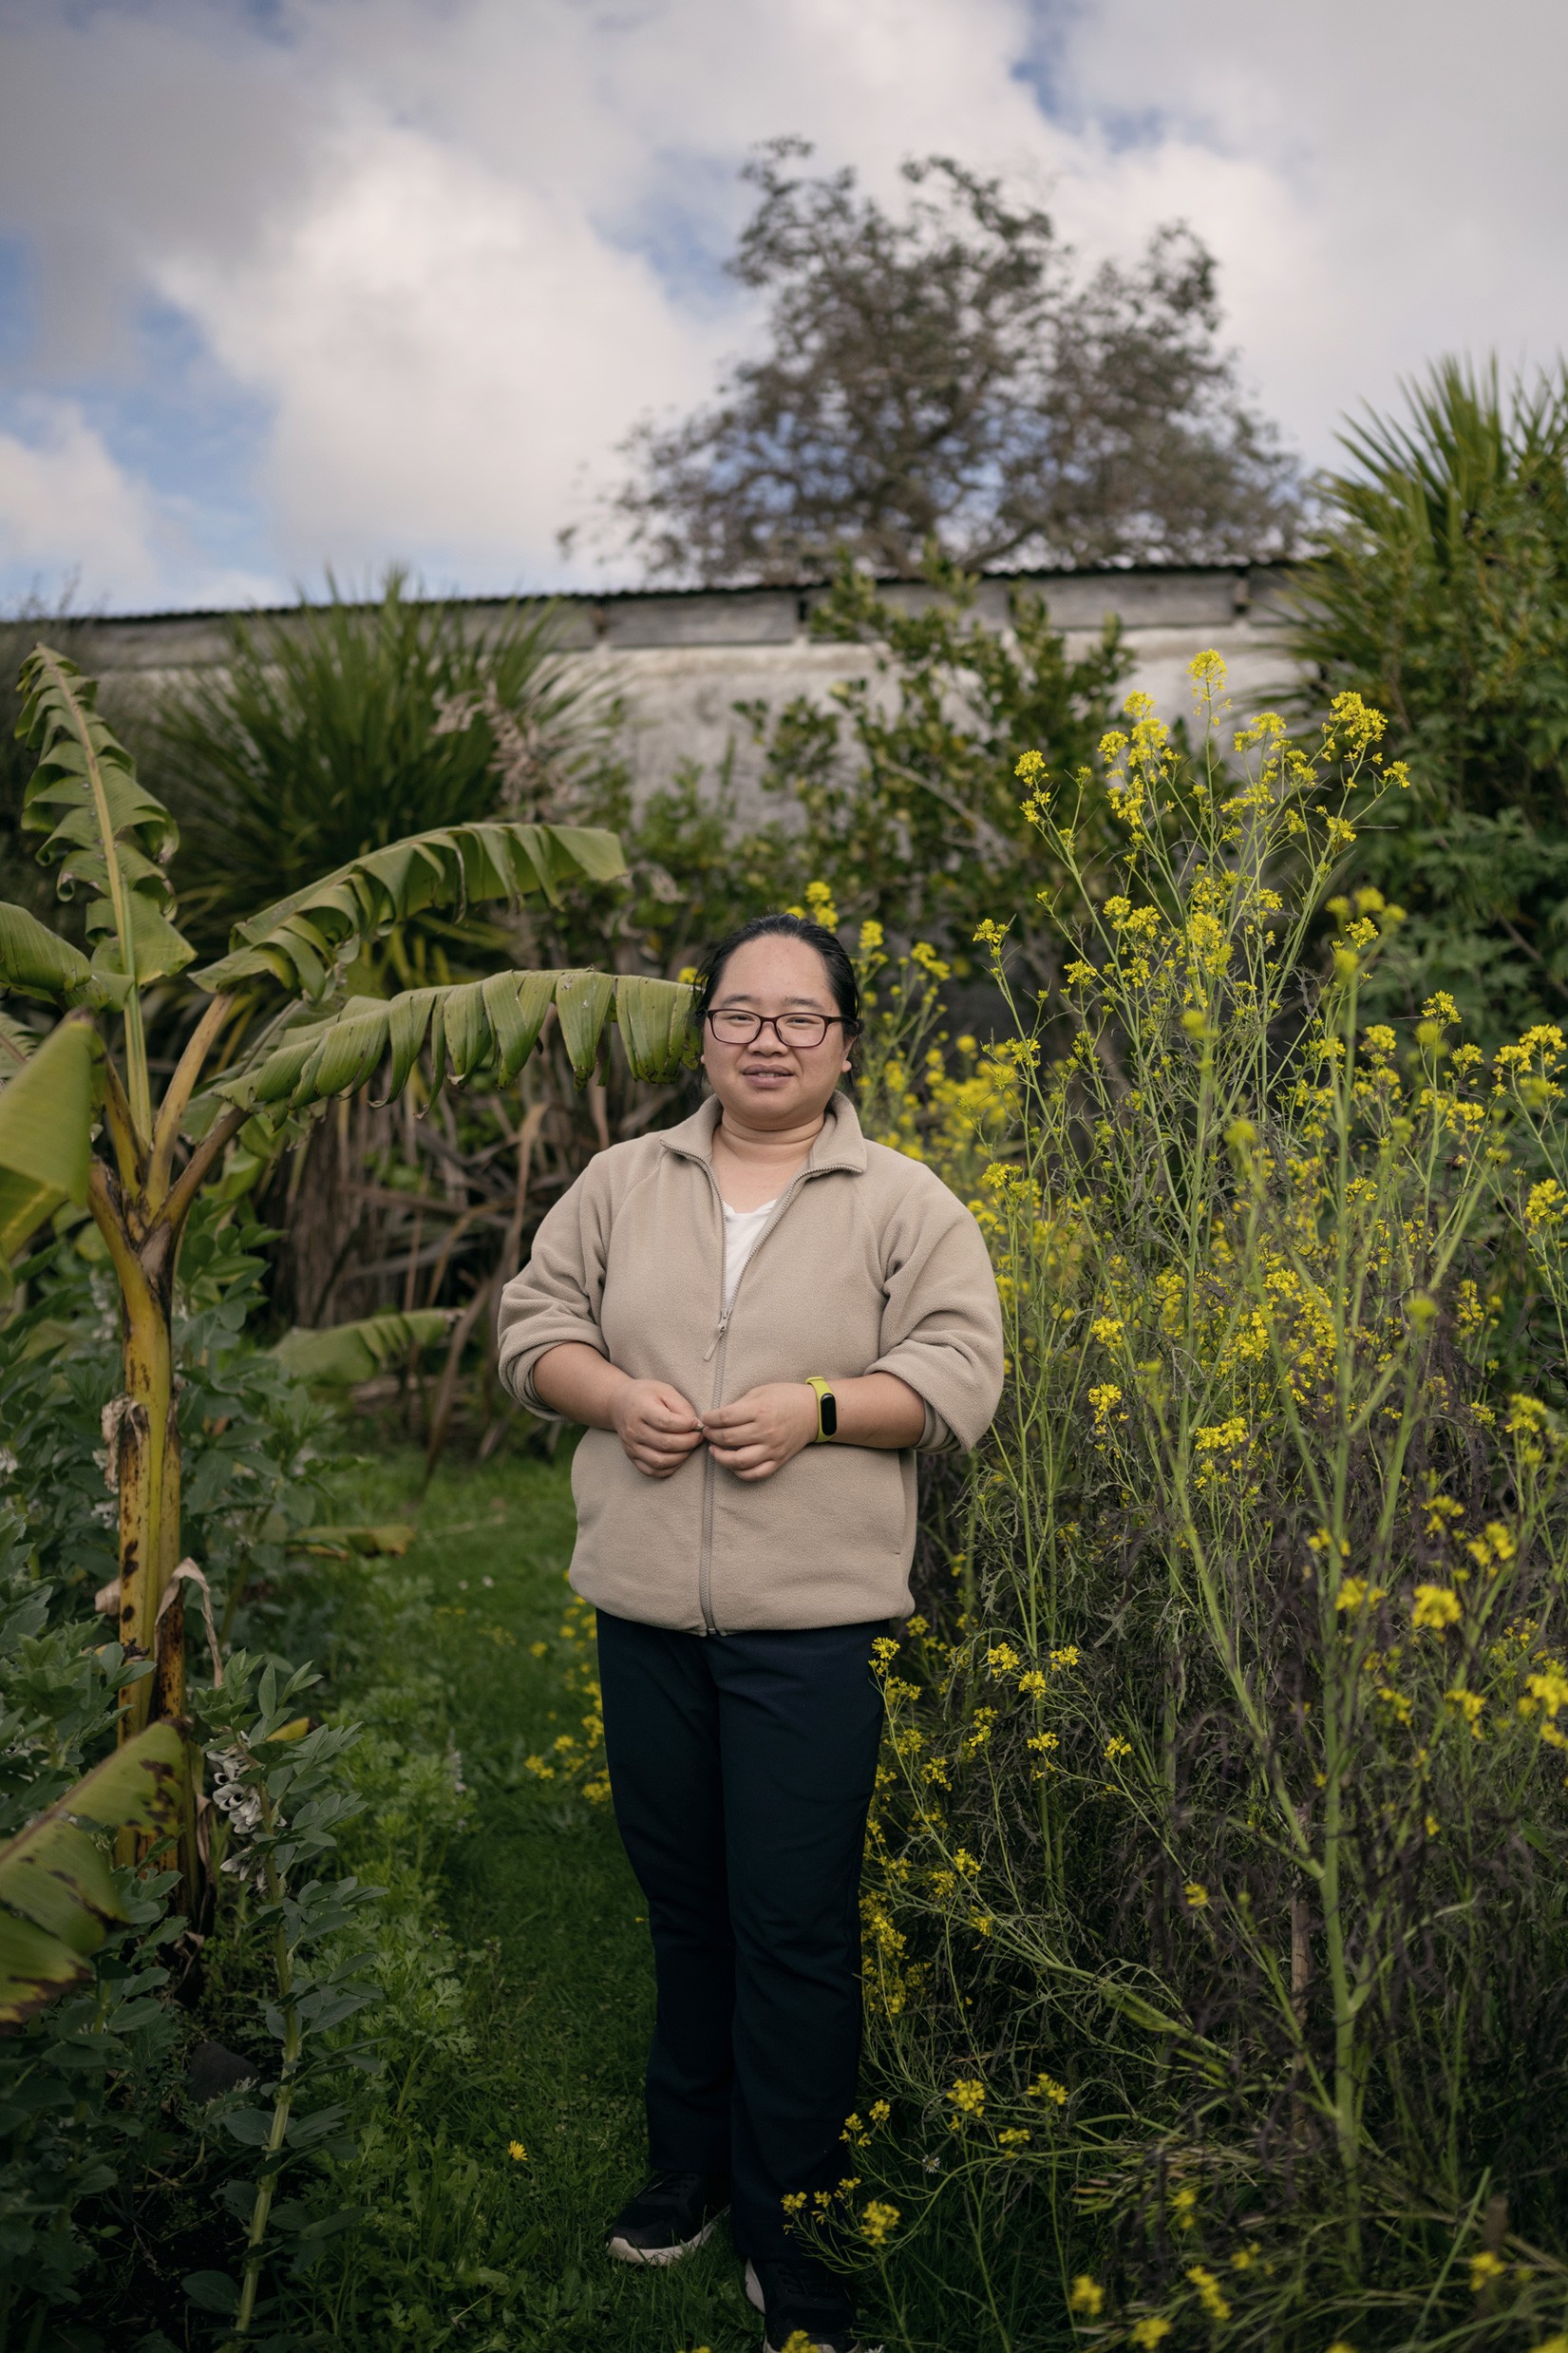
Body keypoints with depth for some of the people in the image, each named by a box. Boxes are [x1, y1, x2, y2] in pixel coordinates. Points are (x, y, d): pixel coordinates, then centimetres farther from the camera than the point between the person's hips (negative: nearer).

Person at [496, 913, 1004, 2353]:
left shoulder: (905, 1204, 1)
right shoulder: (624, 1183, 10)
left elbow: (963, 1373, -4)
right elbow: (534, 1325, 11)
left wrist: (819, 1408, -17)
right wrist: (617, 1394, -8)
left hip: (814, 1623, -3)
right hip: (646, 1613, 4)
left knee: (794, 1925, 1)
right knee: (680, 1901, 17)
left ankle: (796, 2228, 19)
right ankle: (689, 2166, 37)